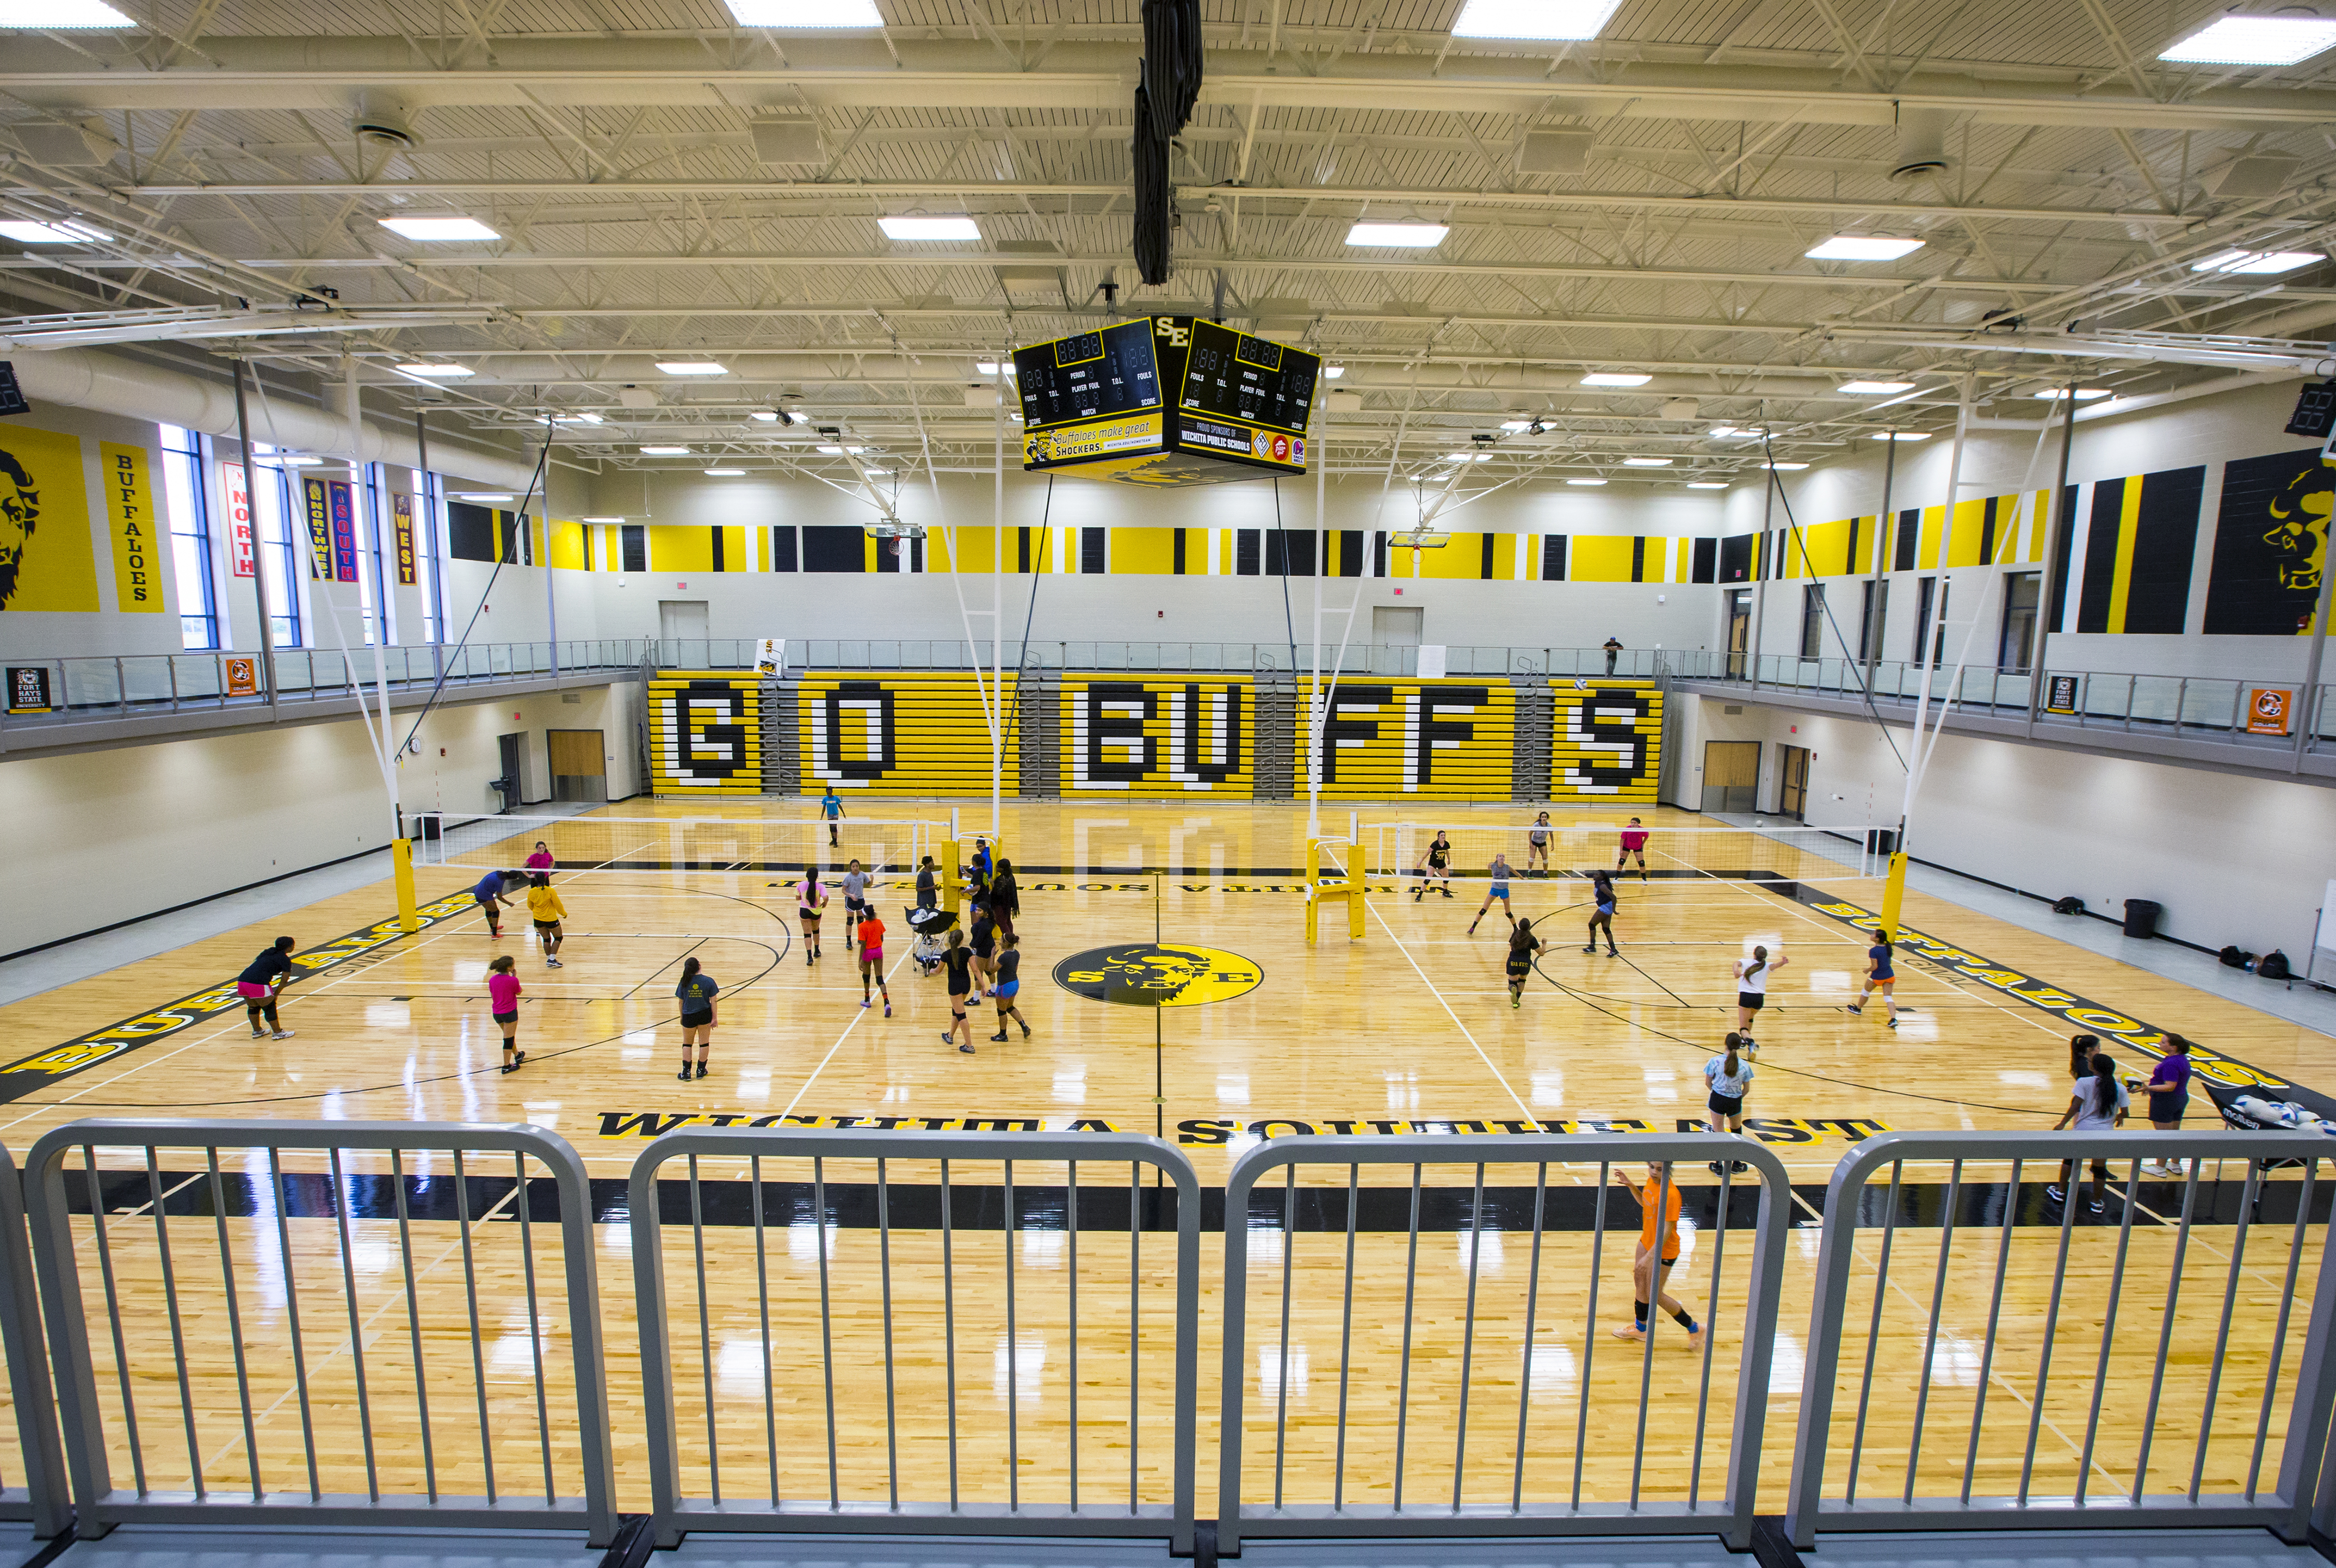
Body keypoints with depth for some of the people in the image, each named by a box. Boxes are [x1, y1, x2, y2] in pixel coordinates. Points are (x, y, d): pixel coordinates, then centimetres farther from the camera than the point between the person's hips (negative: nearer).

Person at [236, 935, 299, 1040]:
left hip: (242, 980, 8)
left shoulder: (268, 953, 24)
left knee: (253, 1007, 24)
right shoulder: (285, 959, 1)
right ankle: (278, 1033, 17)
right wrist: (275, 995, 12)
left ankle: (257, 1031, 38)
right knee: (270, 1008, 7)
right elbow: (284, 980, 0)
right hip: (258, 984, -8)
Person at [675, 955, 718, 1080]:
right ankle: (701, 1070, 22)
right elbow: (713, 1001, -9)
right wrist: (714, 1018, -1)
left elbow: (681, 1002, 0)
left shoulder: (684, 983, -9)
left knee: (687, 1044, 16)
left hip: (689, 1017, 1)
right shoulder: (709, 981, -12)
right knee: (704, 1043, 14)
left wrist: (682, 1017, 14)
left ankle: (686, 1072, 15)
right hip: (705, 1015, 0)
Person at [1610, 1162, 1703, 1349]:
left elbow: (1666, 1231, -27)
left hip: (1663, 1251, -8)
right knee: (1640, 1283, 20)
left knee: (1654, 1295, 7)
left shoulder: (1671, 1195, -31)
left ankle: (1694, 1329, 27)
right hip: (1647, 1241, 8)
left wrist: (1649, 1257, -27)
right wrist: (1631, 1185, 2)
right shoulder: (1652, 1180, -6)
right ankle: (1641, 1328, 41)